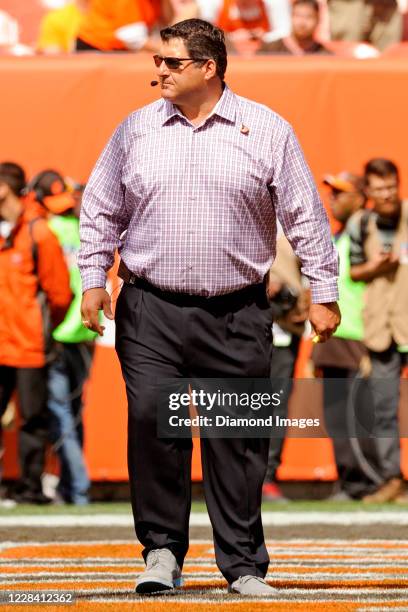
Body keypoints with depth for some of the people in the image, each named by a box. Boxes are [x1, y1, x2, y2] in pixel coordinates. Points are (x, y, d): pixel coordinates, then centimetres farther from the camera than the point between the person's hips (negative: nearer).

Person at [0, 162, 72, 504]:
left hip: (29, 347, -5)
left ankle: (30, 487, 6)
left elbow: (60, 293, -3)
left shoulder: (38, 233, -7)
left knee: (33, 419, 2)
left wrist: (44, 329, 8)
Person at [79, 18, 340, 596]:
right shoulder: (136, 130, 8)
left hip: (236, 315, -1)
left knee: (238, 438, 0)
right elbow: (101, 209, 15)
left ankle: (244, 565, 9)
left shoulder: (266, 131, 3)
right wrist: (92, 280, 6)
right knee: (151, 419, -12)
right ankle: (162, 548, 1)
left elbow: (305, 216, 4)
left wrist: (323, 293, 1)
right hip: (151, 309, 1)